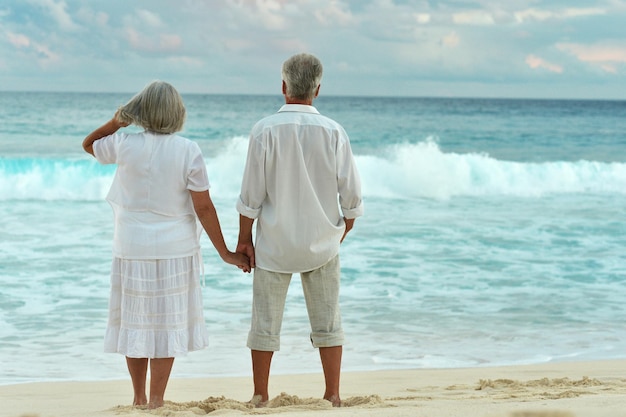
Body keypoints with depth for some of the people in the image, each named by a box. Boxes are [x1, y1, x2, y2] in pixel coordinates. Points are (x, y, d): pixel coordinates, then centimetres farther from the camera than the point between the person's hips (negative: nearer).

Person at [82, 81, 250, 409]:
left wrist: (116, 122, -1)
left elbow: (88, 145, 15)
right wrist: (225, 253, -3)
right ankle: (156, 400, 8)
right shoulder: (188, 151, -10)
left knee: (135, 320, 13)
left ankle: (139, 397, 21)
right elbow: (203, 208, -10)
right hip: (175, 249, -1)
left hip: (133, 247, 1)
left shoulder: (124, 145, -7)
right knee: (168, 322, 7)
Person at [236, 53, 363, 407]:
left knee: (266, 323, 8)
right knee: (327, 322, 11)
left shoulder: (266, 130, -10)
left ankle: (261, 397, 13)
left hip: (274, 244, -1)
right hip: (322, 244, 2)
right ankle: (333, 395, 14)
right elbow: (352, 195, -2)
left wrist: (244, 239, 2)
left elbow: (252, 195, -9)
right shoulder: (333, 132, -6)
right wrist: (343, 232, 15)